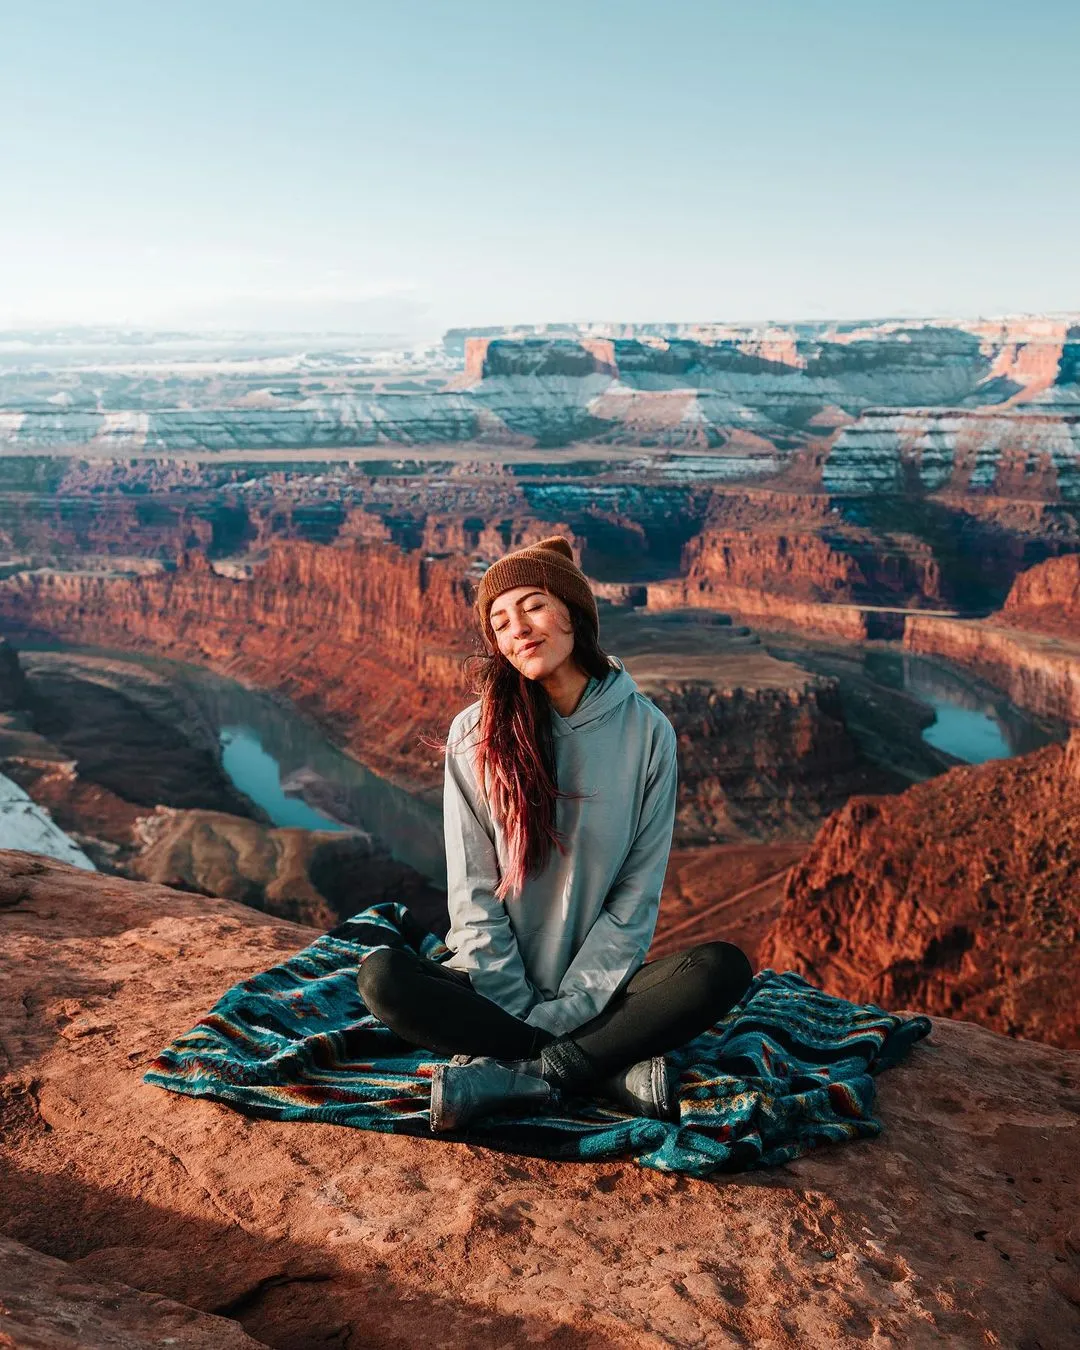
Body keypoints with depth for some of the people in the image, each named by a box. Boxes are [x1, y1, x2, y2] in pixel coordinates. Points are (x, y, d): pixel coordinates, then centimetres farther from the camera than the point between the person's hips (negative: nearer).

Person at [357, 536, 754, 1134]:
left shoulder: (646, 731, -4)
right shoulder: (476, 734, -4)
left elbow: (637, 892, -5)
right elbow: (472, 892, -5)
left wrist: (567, 1007, -13)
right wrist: (518, 1008, -13)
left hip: (595, 988, 0)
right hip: (498, 983, 0)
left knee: (724, 968, -26)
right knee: (383, 977, -28)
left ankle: (513, 1073, -24)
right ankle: (614, 1073, -24)